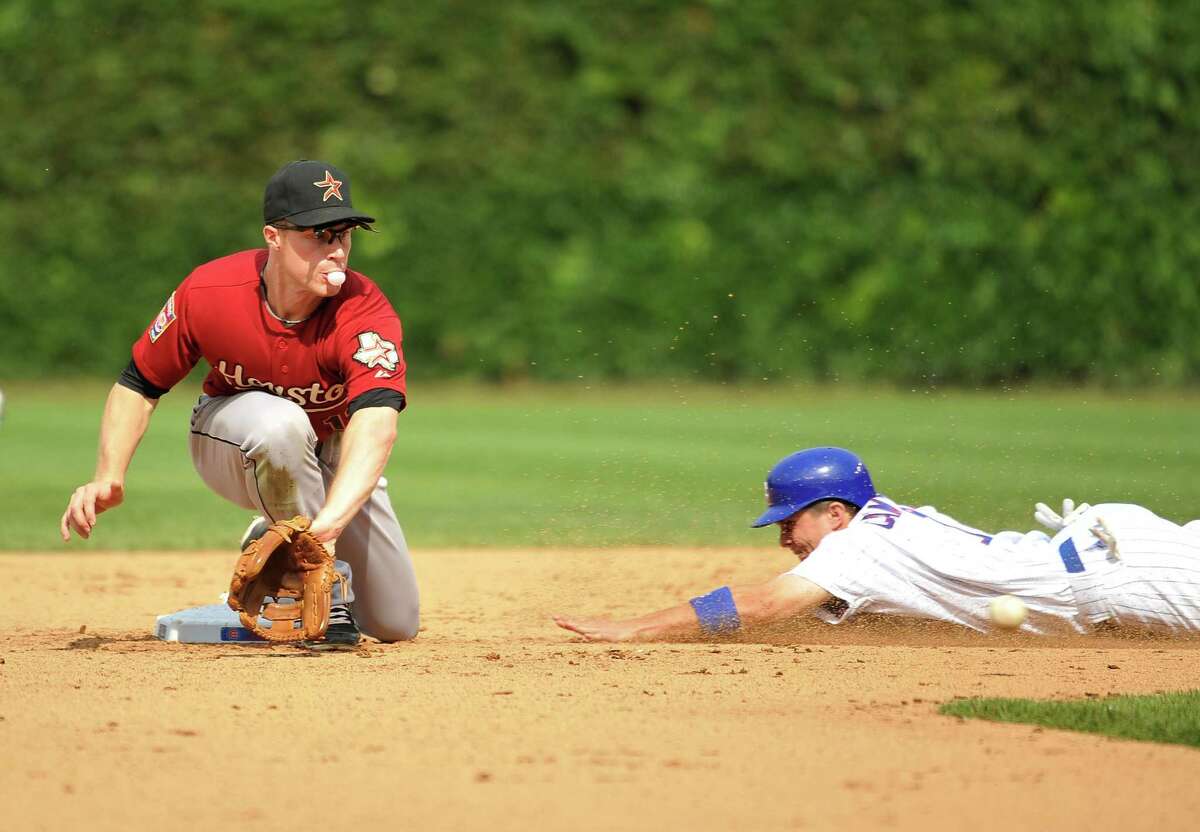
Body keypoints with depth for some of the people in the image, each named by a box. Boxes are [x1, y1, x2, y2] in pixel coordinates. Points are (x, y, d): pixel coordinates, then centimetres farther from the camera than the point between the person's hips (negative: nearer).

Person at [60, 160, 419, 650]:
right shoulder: (208, 292, -28)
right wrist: (108, 478, -30)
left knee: (394, 625, 0)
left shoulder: (365, 311, -33)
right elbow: (139, 385, -13)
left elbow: (376, 423, -49)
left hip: (333, 455, 2)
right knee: (281, 421, -39)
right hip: (228, 440, -1)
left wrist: (328, 522, -66)